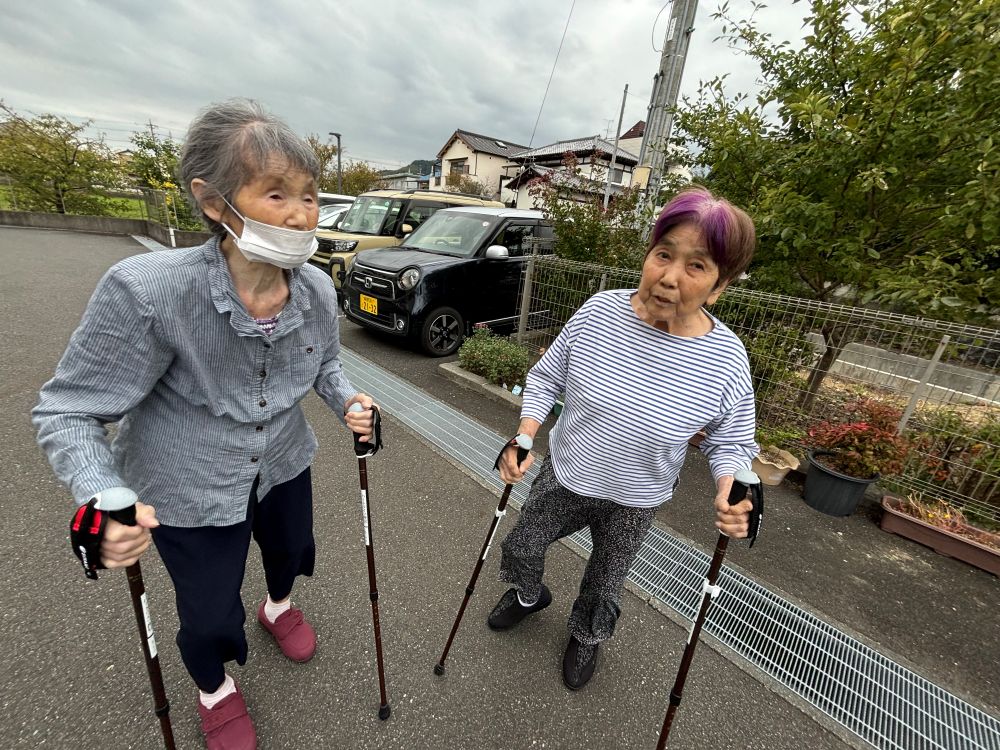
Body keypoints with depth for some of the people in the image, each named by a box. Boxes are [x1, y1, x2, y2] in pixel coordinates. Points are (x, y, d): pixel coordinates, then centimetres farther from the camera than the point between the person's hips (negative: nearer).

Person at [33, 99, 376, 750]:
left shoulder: (317, 290, -17)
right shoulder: (147, 292, -30)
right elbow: (69, 412, -19)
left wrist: (347, 401, -16)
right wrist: (105, 499, -33)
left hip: (283, 465, 4)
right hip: (188, 491, -3)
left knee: (291, 551, 29)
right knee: (210, 615, 17)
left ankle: (278, 606, 69)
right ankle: (215, 690, 56)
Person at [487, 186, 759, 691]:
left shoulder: (727, 363, -23)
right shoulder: (600, 311, -20)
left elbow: (731, 443, -6)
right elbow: (546, 377, -8)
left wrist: (729, 497, -25)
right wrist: (523, 438, -21)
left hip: (633, 504, -1)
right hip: (562, 477, 2)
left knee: (604, 587, 24)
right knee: (519, 549, 23)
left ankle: (586, 638, 61)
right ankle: (529, 596, 61)